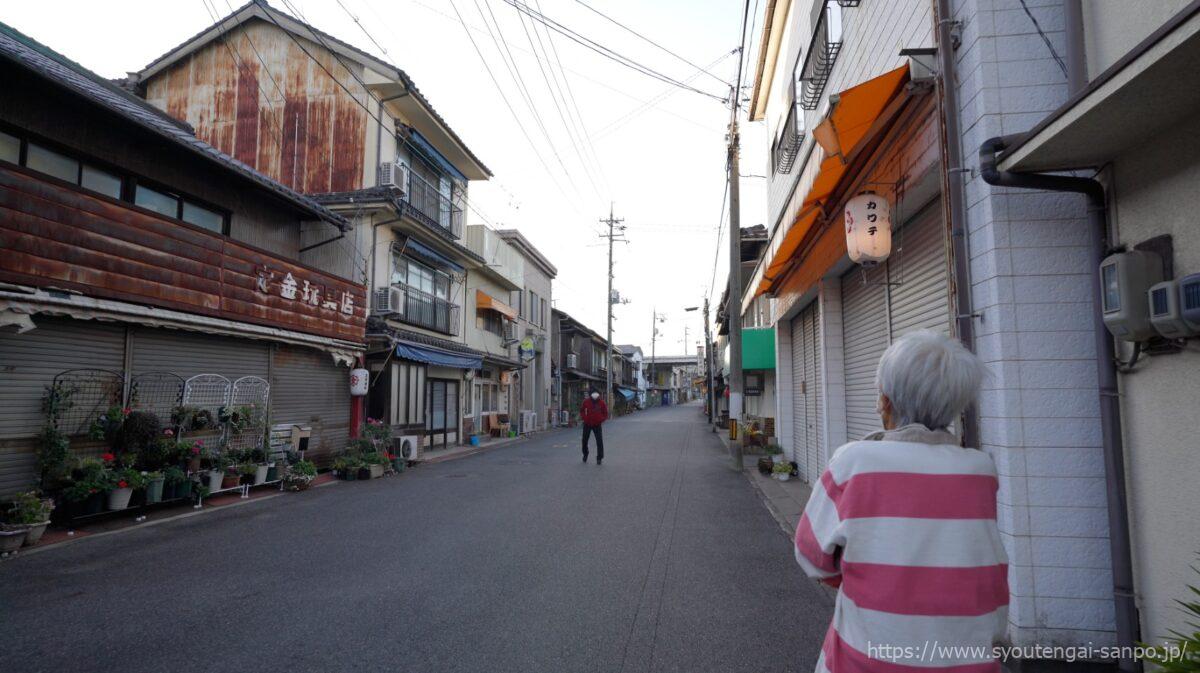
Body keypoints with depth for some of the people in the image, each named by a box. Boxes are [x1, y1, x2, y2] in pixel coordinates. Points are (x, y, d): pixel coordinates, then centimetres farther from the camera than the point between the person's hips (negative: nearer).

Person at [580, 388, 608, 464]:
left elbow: (605, 414, 1)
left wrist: (601, 419, -15)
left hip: (597, 425, -1)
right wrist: (584, 417, -7)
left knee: (599, 441, -10)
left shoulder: (601, 403, -7)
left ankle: (599, 458, -1)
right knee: (584, 440, 10)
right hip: (587, 424, 2)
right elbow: (582, 411, 9)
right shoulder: (586, 402, -5)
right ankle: (585, 454, 35)